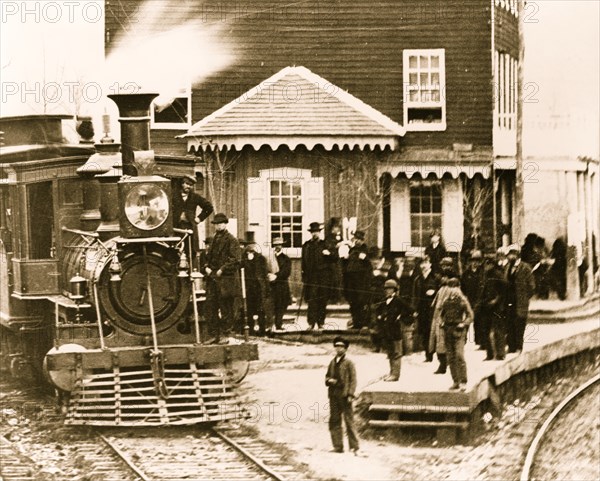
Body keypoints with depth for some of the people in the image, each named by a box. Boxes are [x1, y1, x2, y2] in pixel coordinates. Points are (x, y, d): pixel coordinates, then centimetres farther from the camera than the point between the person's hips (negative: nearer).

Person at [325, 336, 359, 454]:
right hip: (334, 396, 6)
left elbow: (353, 380, -4)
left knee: (349, 421, -6)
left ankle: (354, 447, -4)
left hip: (344, 396, -6)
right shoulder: (332, 363, 17)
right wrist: (329, 380, -1)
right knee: (334, 421, 4)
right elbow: (327, 377, 23)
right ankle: (338, 446, 9)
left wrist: (350, 395, -13)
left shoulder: (349, 363, 1)